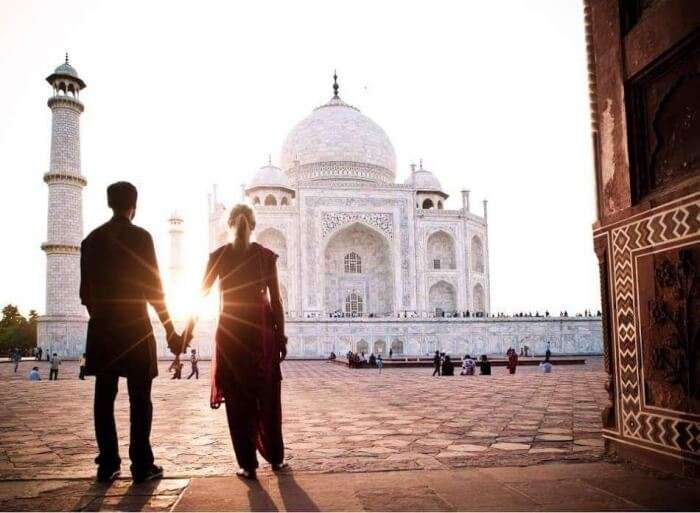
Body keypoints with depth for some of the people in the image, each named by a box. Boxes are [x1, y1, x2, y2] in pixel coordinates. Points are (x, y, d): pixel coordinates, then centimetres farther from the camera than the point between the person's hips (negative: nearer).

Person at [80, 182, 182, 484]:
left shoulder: (91, 239, 9)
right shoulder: (140, 236, -6)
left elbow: (85, 290, 12)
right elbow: (153, 288, -10)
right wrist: (170, 329, -5)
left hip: (101, 329, 5)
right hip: (135, 326, -5)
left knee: (104, 396, 7)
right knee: (140, 397, 0)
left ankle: (107, 464, 10)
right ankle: (141, 465, 1)